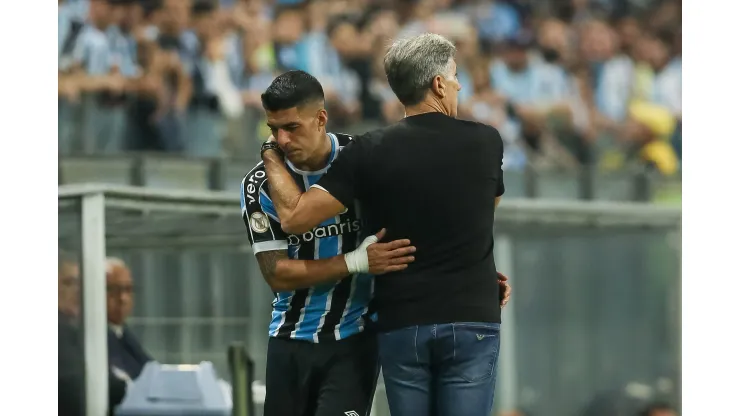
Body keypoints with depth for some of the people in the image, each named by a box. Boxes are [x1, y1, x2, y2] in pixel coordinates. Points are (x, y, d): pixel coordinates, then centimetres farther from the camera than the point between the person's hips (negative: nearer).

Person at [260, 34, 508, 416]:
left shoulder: (370, 152, -5)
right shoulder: (486, 143, -2)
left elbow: (295, 217, -8)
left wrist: (272, 156, 7)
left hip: (401, 325, 1)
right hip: (470, 320, -1)